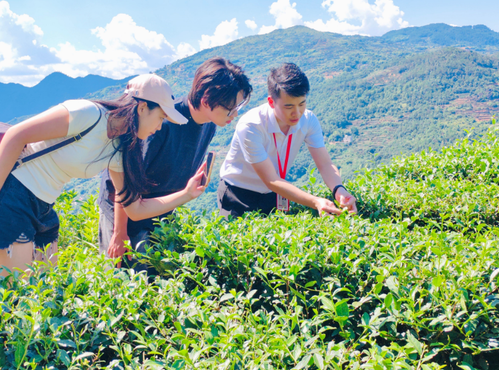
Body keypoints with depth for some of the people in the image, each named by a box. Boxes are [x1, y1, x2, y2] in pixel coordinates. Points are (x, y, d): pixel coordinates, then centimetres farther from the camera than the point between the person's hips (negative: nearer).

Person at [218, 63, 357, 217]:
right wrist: (315, 202, -43)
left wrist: (339, 190, -39)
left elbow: (325, 165, -17)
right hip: (238, 195, -4)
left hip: (275, 194, 5)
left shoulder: (308, 120, -15)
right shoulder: (250, 126, -31)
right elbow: (271, 181, -32)